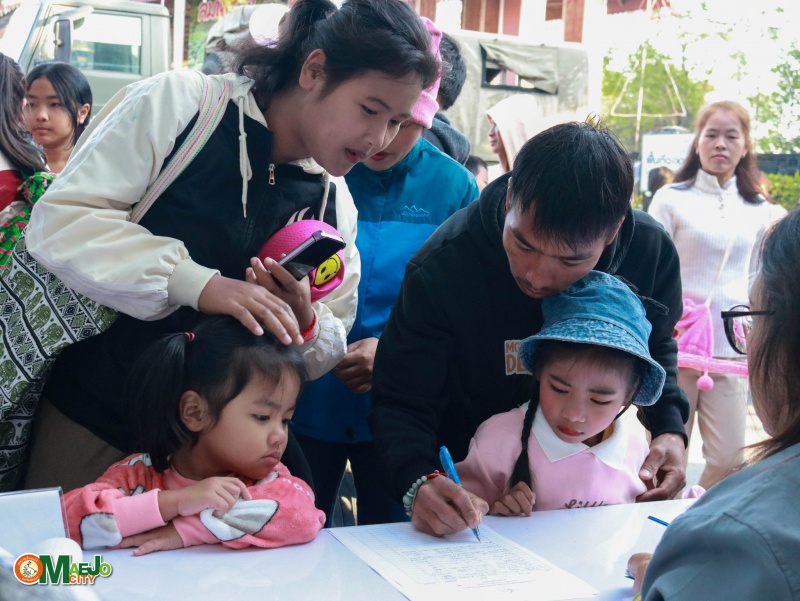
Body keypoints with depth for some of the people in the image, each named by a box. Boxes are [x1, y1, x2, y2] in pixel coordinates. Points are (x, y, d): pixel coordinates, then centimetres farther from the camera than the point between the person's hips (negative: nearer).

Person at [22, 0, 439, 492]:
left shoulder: (334, 202, 2)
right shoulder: (177, 103, -12)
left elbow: (329, 351, 6)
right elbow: (58, 222, -19)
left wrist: (304, 322, -18)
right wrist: (200, 284, -30)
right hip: (92, 415, -3)